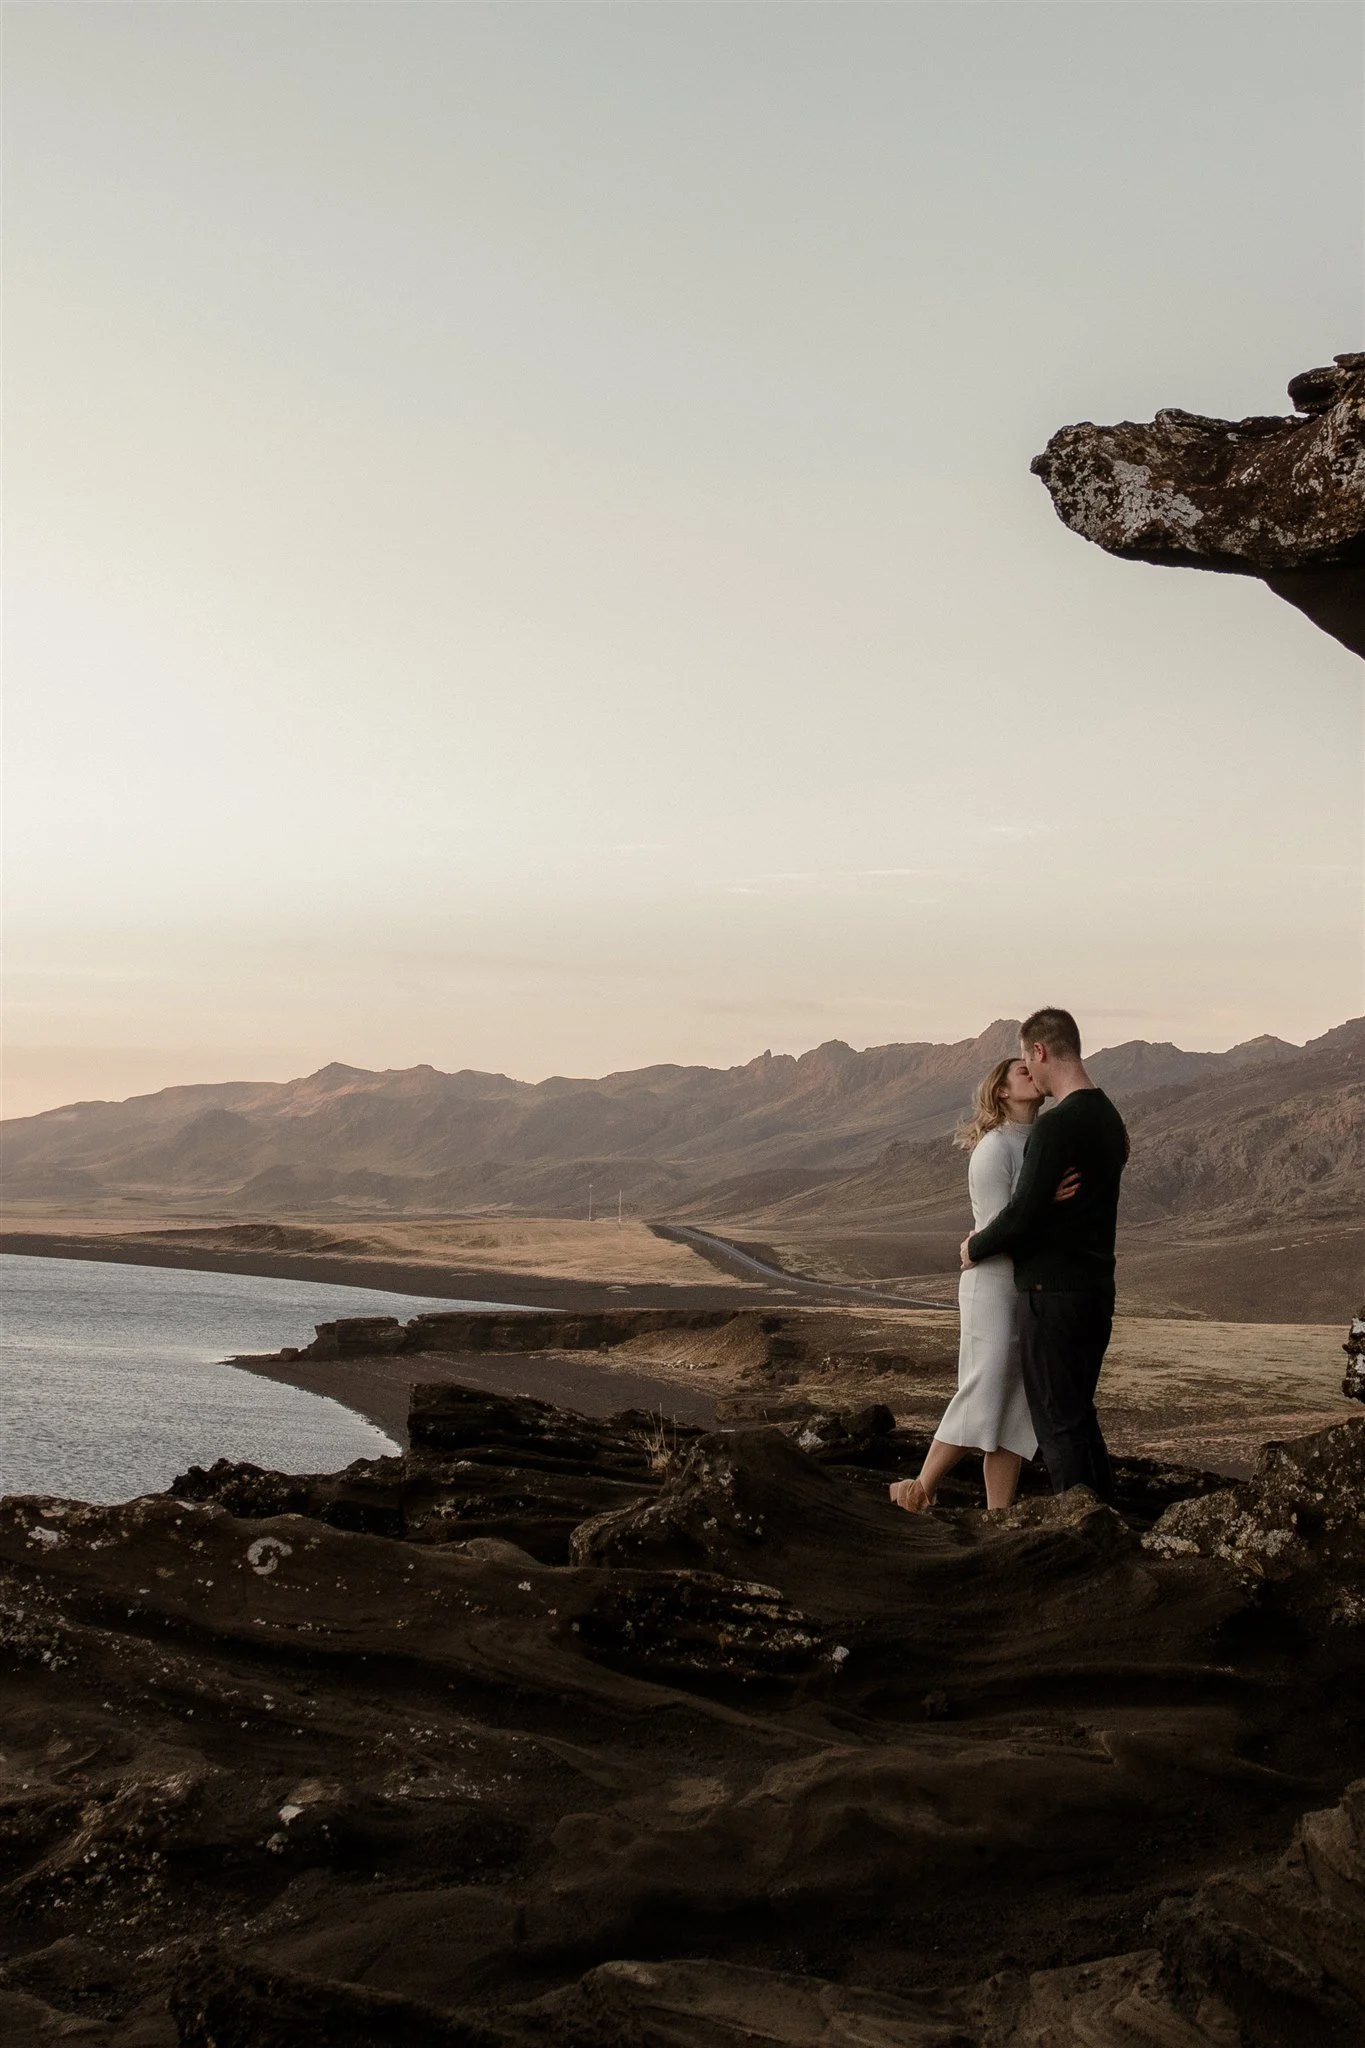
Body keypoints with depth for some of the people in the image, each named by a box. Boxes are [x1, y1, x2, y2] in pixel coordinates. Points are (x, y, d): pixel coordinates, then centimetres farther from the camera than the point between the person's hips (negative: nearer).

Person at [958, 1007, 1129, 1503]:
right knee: (1081, 1416, 17)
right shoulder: (1109, 1119, 12)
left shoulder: (1055, 1127, -19)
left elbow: (1023, 1214, -20)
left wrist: (975, 1247, -1)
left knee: (1059, 1423, -3)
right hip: (1097, 1289, 9)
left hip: (1053, 1294, -9)